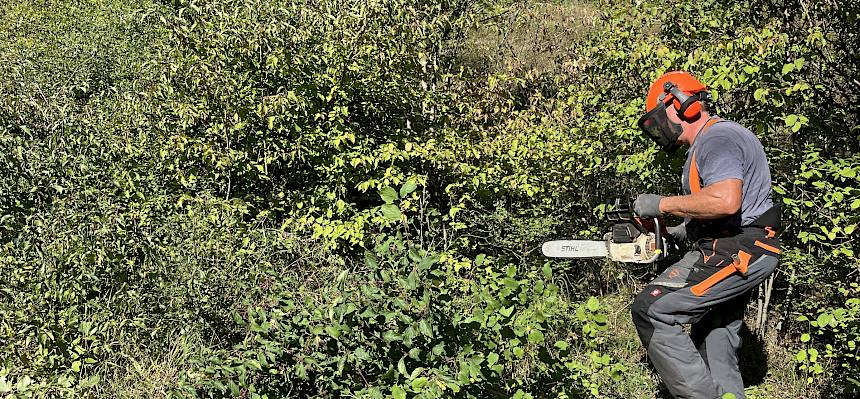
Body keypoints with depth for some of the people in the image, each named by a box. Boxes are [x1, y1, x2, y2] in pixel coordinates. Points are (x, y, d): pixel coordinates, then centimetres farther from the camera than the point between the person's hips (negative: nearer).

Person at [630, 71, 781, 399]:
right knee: (717, 350, 15)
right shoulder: (707, 144, 20)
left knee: (651, 309, -16)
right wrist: (681, 232, 16)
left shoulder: (716, 138, -14)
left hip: (734, 251, -11)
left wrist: (662, 205, -20)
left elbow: (725, 201, -31)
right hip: (744, 253, 11)